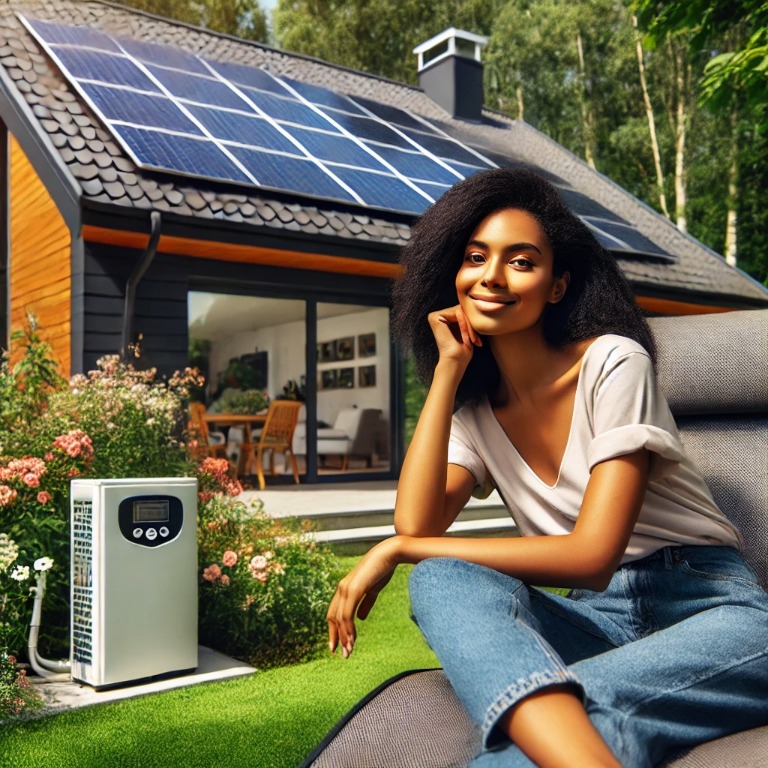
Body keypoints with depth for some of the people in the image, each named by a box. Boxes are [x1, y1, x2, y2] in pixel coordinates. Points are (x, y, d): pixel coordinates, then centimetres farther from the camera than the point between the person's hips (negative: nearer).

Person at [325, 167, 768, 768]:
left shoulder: (614, 363, -9)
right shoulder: (475, 410, 9)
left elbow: (591, 556, -17)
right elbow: (416, 525, -9)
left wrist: (397, 551, -14)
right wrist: (447, 370, -6)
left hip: (715, 613, -5)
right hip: (600, 621, 6)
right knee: (441, 581, -30)